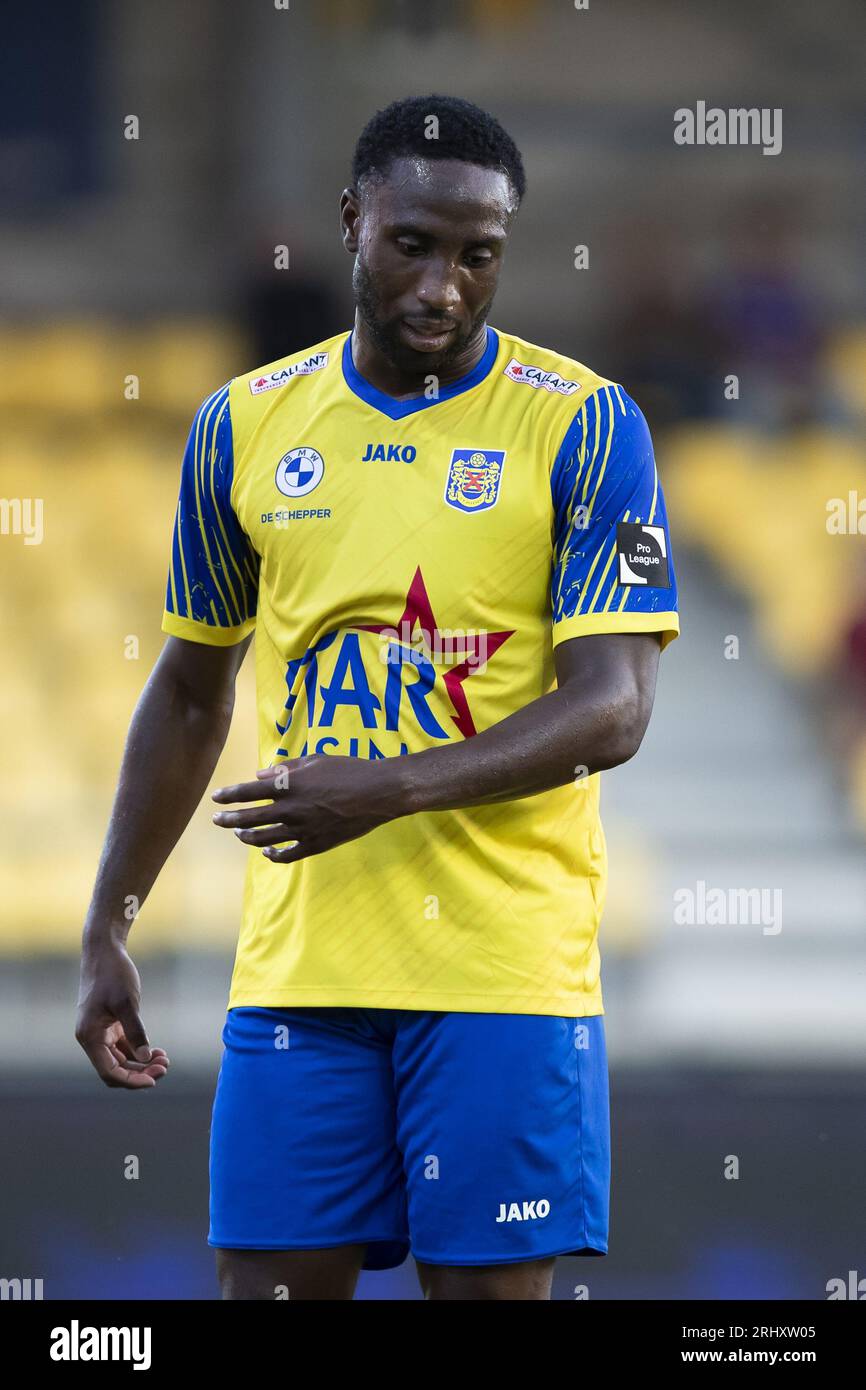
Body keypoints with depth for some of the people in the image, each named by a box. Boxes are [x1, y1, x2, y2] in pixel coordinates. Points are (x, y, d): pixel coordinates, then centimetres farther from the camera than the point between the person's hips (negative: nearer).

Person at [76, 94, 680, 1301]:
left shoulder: (584, 427, -3)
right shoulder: (243, 424, 9)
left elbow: (612, 709, -10)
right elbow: (190, 694, 18)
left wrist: (393, 790, -22)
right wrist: (108, 930, 14)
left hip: (507, 963, -3)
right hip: (295, 962, 3)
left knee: (490, 1282, -2)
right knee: (270, 1280, 1)